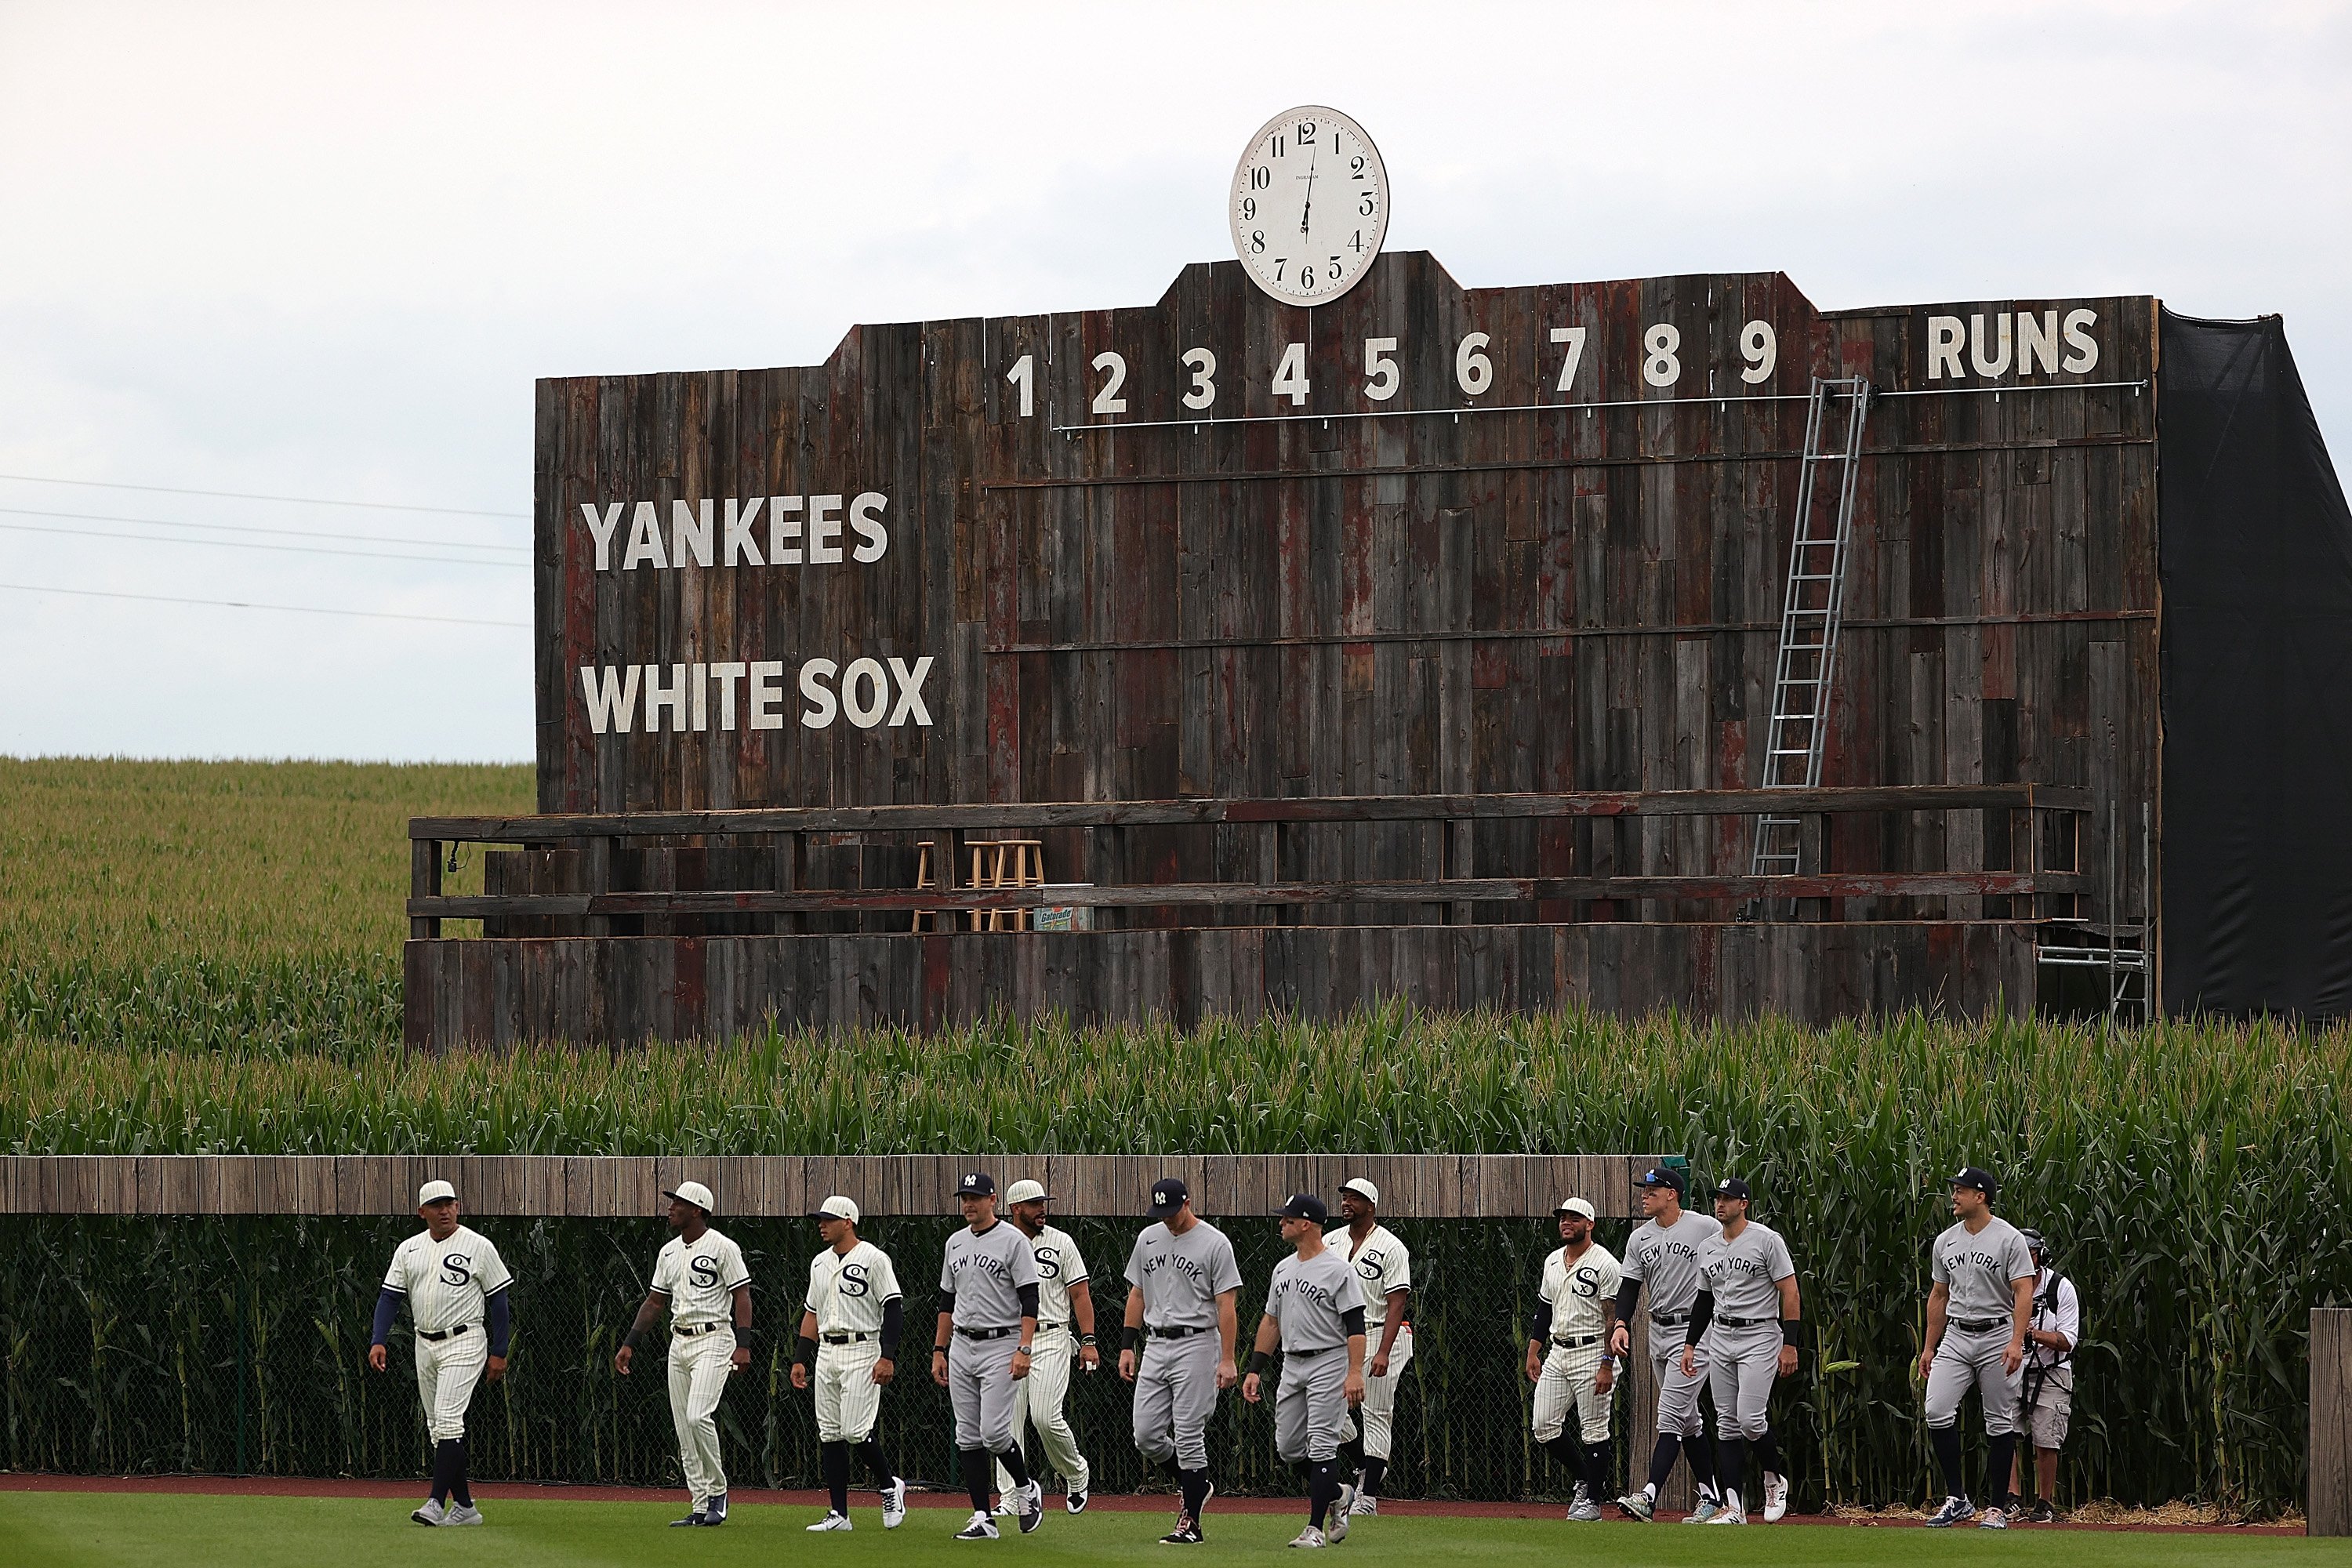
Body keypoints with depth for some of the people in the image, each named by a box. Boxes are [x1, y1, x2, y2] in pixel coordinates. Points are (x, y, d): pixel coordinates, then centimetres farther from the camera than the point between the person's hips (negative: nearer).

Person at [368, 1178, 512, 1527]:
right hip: (425, 1345, 6)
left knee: (448, 1420, -17)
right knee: (438, 1428, 7)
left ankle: (437, 1503, -22)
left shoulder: (478, 1246, -4)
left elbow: (498, 1300, -2)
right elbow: (390, 1296, 6)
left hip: (464, 1344, -6)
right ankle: (465, 1507, 14)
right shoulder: (409, 1249, 9)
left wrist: (499, 1353, -6)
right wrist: (378, 1341, -8)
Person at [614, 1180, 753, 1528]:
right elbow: (655, 1301, 20)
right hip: (679, 1342, 8)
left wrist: (743, 1345, -22)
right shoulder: (669, 1252, 14)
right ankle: (702, 1507, 7)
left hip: (713, 1339, -8)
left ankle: (718, 1490, -5)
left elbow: (742, 1296, -12)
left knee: (698, 1416, -21)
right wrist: (629, 1344, 13)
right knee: (684, 1427, 4)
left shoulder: (722, 1247, -8)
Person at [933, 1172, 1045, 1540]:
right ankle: (983, 1519, 5)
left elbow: (1029, 1298, -11)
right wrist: (939, 1351, 15)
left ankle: (1026, 1489, 13)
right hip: (961, 1347, 7)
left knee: (994, 1433, -14)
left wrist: (1024, 1348, -20)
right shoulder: (955, 1243, 13)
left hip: (1001, 1346, -7)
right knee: (967, 1437, 3)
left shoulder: (1013, 1241, -7)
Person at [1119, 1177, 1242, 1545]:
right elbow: (1137, 1294, 18)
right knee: (1147, 1436, 2)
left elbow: (1226, 1304, -10)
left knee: (1189, 1437, -7)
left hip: (1196, 1345, -6)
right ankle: (1195, 1486, 25)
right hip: (1155, 1346, 6)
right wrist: (1128, 1346, 11)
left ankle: (1191, 1524, -2)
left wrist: (1227, 1360, -16)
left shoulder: (1214, 1243, -8)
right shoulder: (1149, 1238, 11)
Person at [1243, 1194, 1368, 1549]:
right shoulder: (1283, 1269, 14)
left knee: (1321, 1446, -10)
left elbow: (1355, 1325, -15)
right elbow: (1271, 1322, 19)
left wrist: (1355, 1373, -24)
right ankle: (1337, 1494, 28)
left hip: (1328, 1363, -8)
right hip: (1292, 1365, 8)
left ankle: (1315, 1529, -10)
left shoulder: (1338, 1269, -10)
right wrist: (1255, 1370, 12)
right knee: (1287, 1449, 7)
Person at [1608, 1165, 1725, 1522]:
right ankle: (1711, 1498, 20)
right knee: (1688, 1420, 12)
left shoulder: (1708, 1230, -9)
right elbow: (1629, 1286, 7)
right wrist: (1621, 1324, -11)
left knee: (1670, 1417, -15)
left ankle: (1649, 1497, -25)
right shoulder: (1639, 1239, 9)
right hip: (1658, 1333, 7)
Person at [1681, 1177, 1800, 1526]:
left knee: (1750, 1418, -17)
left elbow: (1790, 1292, -10)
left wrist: (1790, 1344, -16)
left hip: (1759, 1336, -7)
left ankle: (1775, 1479, 10)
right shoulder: (1708, 1249, 13)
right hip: (1720, 1339, 7)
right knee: (1727, 1424, 2)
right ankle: (1733, 1508, 1)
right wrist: (1690, 1344, 15)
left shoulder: (1766, 1240, -7)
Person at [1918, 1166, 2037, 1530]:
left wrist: (2016, 1342, -24)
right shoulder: (1946, 1241, 11)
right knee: (1937, 1411, -12)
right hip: (1956, 1336, 5)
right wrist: (1929, 1346, 15)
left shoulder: (2009, 1239, -8)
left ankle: (1997, 1508, 6)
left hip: (1997, 1336, -5)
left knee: (1999, 1423, 0)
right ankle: (1957, 1499, -4)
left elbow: (2024, 1292, -13)